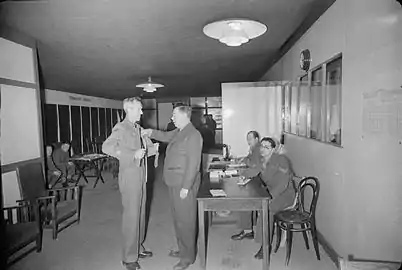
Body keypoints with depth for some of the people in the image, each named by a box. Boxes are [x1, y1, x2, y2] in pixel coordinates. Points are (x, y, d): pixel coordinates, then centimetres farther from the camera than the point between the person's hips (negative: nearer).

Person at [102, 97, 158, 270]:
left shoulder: (138, 128, 13)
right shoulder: (121, 128, -12)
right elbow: (106, 147, -26)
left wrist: (153, 148, 1)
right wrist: (132, 154, -31)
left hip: (141, 176, 8)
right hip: (129, 177, -8)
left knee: (140, 213, 17)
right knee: (131, 216, -1)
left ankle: (138, 248, 34)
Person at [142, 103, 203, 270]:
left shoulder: (193, 135, -17)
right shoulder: (178, 132, 12)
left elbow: (193, 163, -21)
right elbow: (165, 136, 31)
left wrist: (186, 187, -22)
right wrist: (150, 132, 15)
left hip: (184, 184, -9)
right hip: (174, 183, 9)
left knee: (185, 220, 2)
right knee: (178, 218, 20)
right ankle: (182, 249, 37)